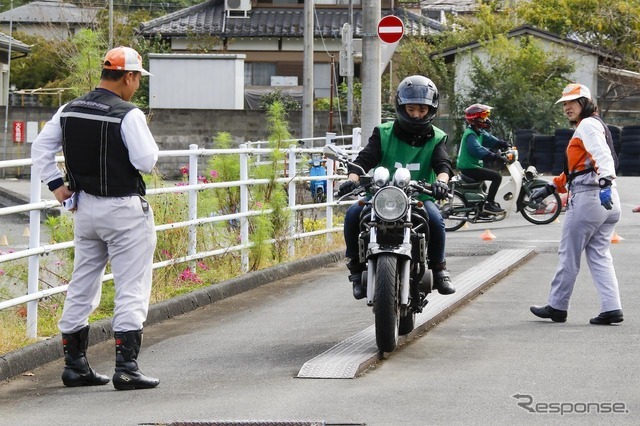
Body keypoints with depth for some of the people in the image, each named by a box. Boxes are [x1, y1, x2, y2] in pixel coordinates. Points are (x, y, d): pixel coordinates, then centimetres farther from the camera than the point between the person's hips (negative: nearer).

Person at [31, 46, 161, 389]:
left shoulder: (69, 110, 5)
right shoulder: (128, 115, -16)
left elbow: (40, 148, 9)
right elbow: (146, 161, -19)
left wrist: (56, 184, 11)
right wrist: (148, 140, 0)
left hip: (85, 207, 7)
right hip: (124, 209, -7)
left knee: (81, 286, 14)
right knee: (131, 289, -3)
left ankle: (74, 364, 18)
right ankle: (126, 369, -8)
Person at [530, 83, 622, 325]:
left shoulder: (588, 126, -5)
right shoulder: (587, 128, 27)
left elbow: (603, 155, -22)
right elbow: (575, 170, 33)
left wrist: (605, 182, -37)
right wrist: (550, 188, 33)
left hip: (588, 197, -10)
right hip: (607, 201, 10)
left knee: (569, 254, 0)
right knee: (599, 256, 7)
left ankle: (557, 307, 6)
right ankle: (611, 308, -4)